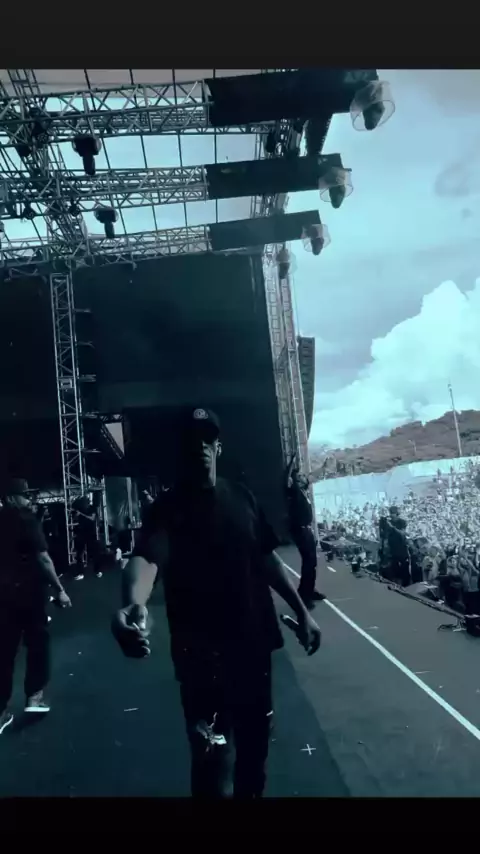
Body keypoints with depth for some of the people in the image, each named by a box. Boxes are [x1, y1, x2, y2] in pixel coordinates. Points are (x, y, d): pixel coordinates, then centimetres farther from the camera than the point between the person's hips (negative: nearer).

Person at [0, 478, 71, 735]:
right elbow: (43, 558, -18)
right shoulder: (27, 520, -14)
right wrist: (59, 589, -15)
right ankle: (34, 695, 17)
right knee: (37, 641, 13)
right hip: (28, 591, -5)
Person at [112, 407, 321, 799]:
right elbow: (146, 558, -29)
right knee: (212, 755, -1)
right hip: (202, 650, -4)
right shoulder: (169, 507, -10)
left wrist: (301, 611, 8)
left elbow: (268, 559, 10)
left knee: (256, 741, 18)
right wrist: (135, 605, -49)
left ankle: (251, 792, 42)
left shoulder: (241, 497, 4)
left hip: (255, 642, 5)